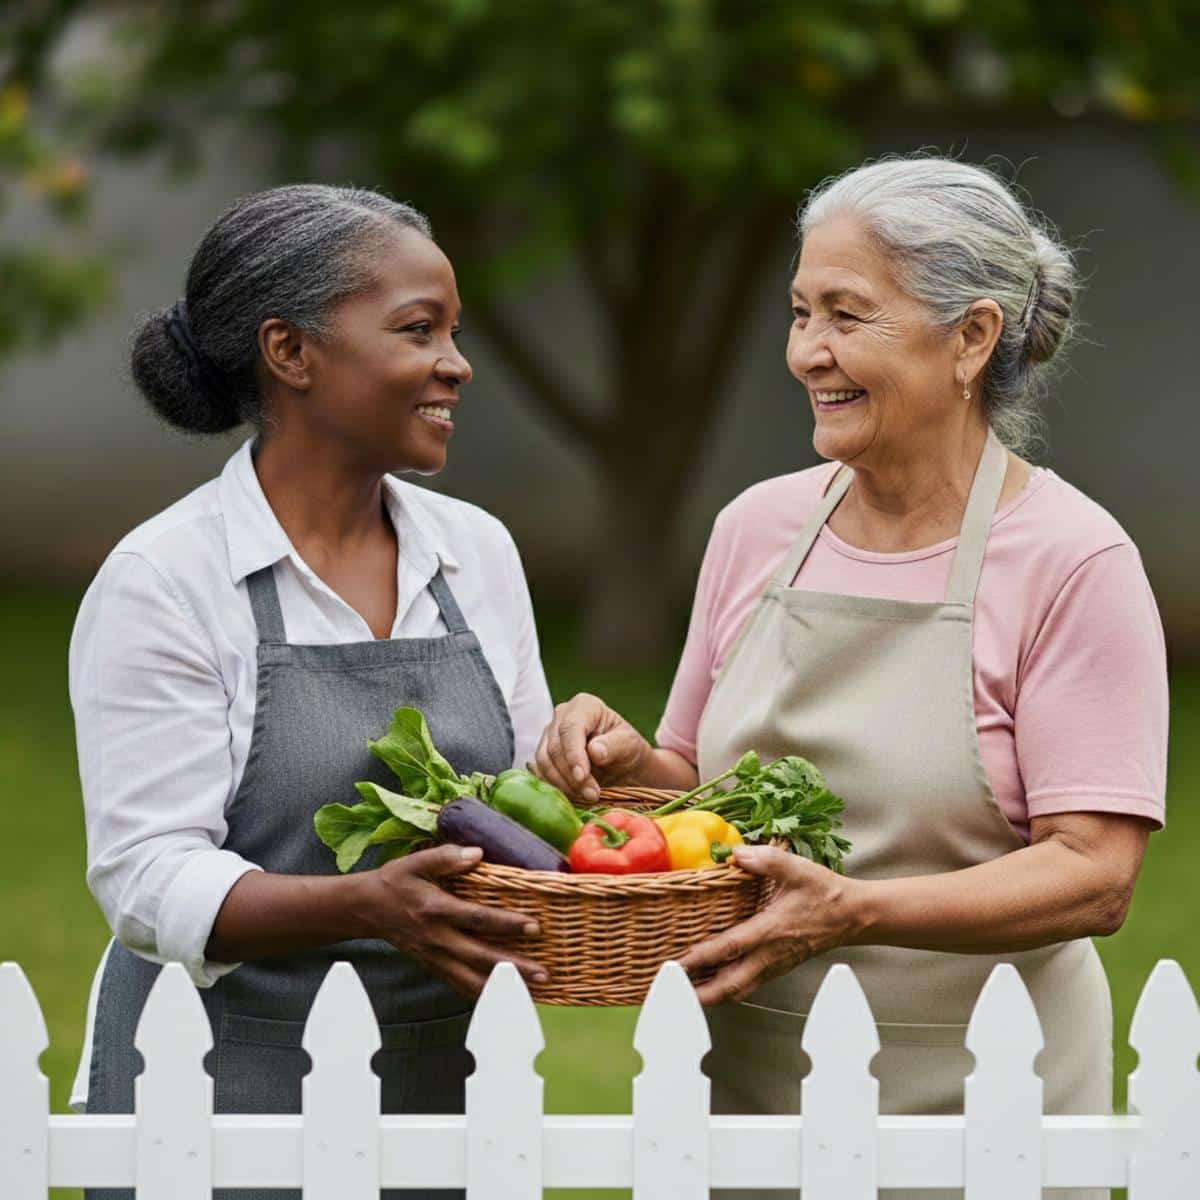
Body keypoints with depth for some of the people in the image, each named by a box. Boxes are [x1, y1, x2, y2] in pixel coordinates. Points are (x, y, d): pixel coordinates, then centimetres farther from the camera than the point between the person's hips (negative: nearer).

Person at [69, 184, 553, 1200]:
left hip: (451, 1087, 5)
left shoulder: (477, 552, 7)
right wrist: (371, 907, -31)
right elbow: (148, 880, -16)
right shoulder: (162, 581, -10)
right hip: (233, 1098, -5)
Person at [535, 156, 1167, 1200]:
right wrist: (628, 763, -6)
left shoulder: (1072, 560, -10)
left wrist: (855, 911, -27)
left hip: (970, 1101, -5)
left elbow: (1094, 875, -16)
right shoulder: (758, 529, 6)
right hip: (746, 1076, 5)